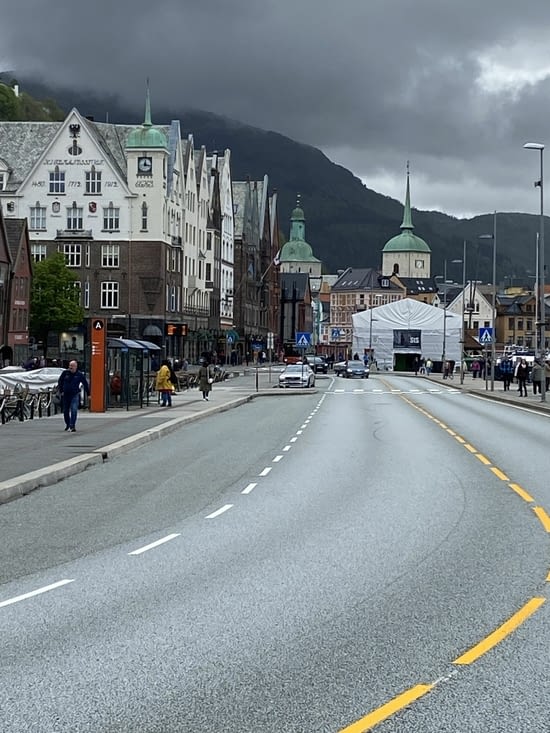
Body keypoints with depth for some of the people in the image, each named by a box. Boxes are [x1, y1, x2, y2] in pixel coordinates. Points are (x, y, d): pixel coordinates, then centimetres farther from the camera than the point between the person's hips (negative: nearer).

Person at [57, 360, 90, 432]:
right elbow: (60, 382, 10)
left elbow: (85, 384, 6)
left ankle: (72, 426, -17)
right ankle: (67, 424, 35)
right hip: (65, 395, 2)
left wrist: (88, 394, 7)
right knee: (65, 411, 12)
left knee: (74, 410, -18)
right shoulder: (65, 373, -1)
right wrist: (61, 391, 3)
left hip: (75, 395, -2)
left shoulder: (79, 374, -3)